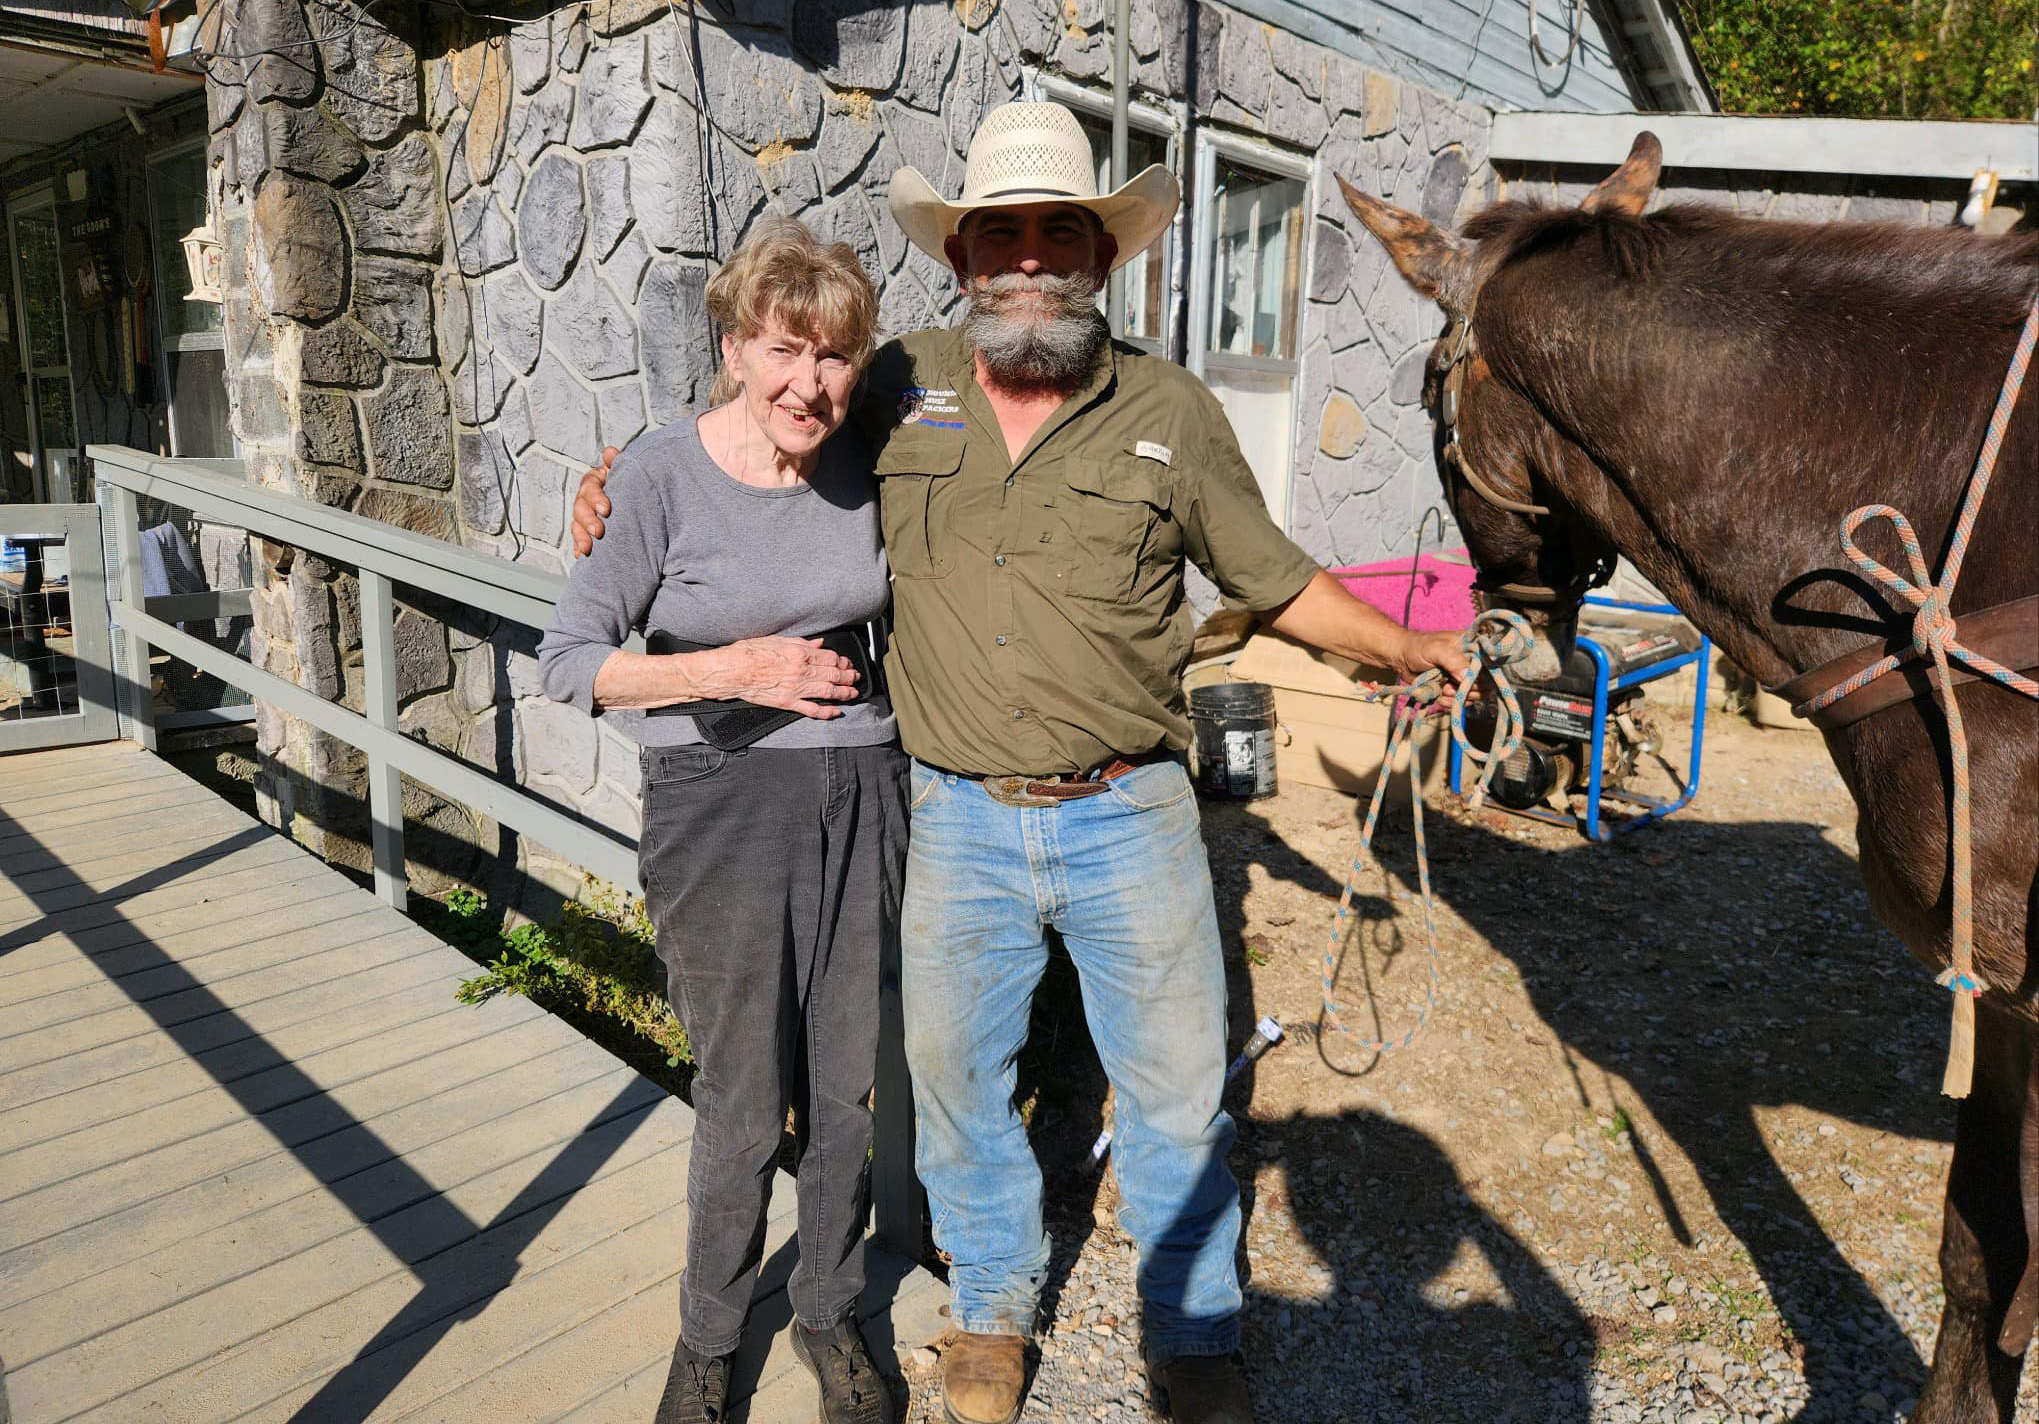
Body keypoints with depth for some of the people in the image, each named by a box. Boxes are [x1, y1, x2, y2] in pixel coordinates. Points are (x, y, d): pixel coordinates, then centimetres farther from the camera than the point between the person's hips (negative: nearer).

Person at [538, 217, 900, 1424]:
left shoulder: (860, 470, 2)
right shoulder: (662, 476, -10)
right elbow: (570, 658, -7)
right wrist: (729, 669, -17)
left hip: (861, 794, 4)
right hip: (722, 809, -3)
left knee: (850, 1090, 12)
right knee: (746, 1107, 6)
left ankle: (830, 1312, 37)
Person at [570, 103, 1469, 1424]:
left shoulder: (1172, 410, -1)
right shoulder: (899, 387, 0)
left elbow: (1274, 576, 9)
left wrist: (1410, 646, 8)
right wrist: (624, 486, 3)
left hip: (1129, 817, 0)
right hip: (960, 819, 1)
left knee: (1178, 1089, 11)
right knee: (957, 1079, 16)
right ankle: (994, 1304, 43)